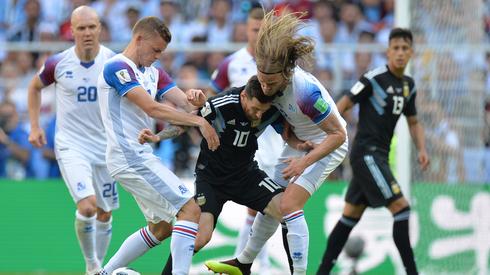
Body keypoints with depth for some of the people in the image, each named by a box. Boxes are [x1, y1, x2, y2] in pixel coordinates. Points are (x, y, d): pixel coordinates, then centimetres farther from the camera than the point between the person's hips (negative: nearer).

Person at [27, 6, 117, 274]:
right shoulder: (58, 63, -8)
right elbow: (35, 87, 12)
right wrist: (35, 126, 7)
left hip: (105, 147, 3)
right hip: (71, 145, -3)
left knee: (105, 213, 10)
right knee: (87, 206, -21)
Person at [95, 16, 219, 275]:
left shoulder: (153, 73, 16)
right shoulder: (117, 67, -13)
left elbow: (183, 101, 6)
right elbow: (152, 108, -22)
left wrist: (194, 98, -19)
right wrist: (199, 121, -24)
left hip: (140, 155, 10)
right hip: (131, 156, -10)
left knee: (160, 228, 18)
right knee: (190, 209, -17)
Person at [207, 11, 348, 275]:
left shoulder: (306, 91, -38)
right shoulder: (269, 76, -21)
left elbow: (338, 135, -28)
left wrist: (304, 162, -31)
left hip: (328, 144, -7)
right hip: (299, 141, 7)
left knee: (289, 205, -19)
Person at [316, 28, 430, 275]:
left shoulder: (409, 85, 11)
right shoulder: (374, 78, -12)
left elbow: (413, 122, 21)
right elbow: (343, 104, -11)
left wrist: (421, 149, 4)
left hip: (379, 156, 8)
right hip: (365, 151, -8)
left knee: (351, 215, 12)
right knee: (400, 206, -16)